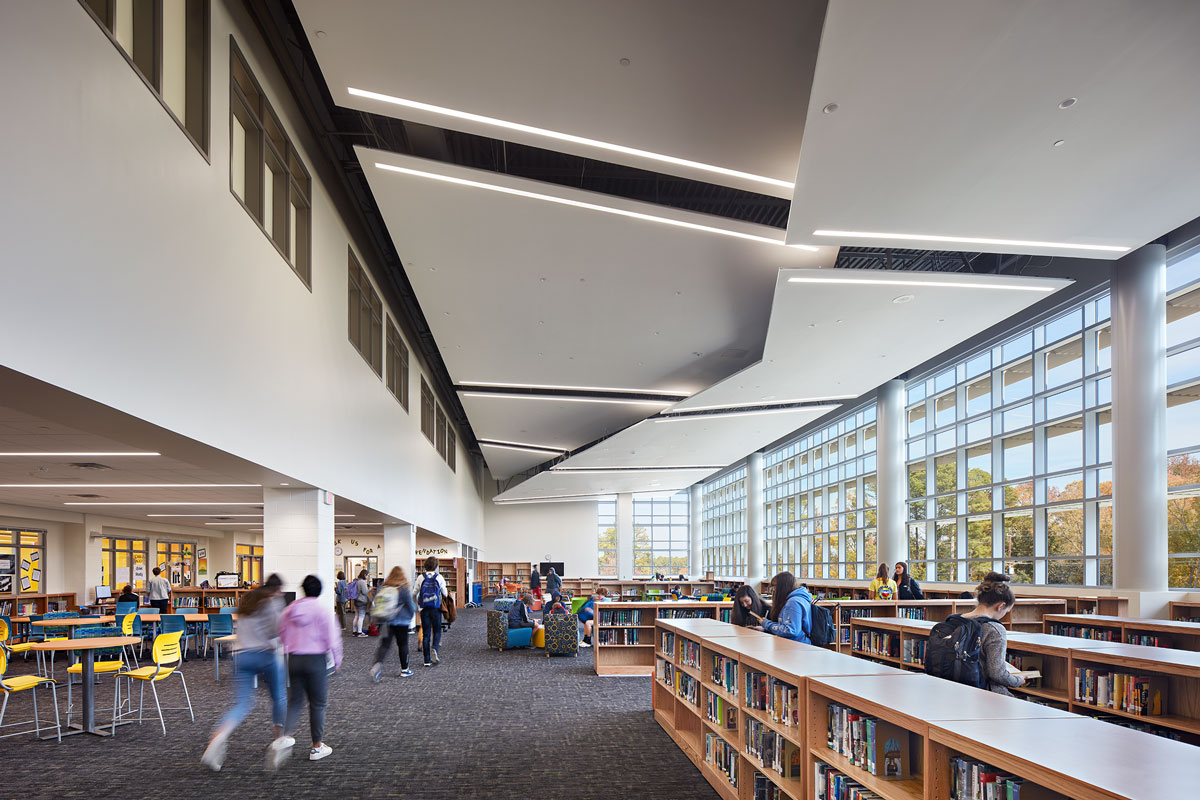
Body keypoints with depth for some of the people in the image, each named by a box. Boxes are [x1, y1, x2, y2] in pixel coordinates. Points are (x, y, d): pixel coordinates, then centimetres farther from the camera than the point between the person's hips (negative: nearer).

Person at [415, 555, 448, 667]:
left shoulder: (421, 577, 0)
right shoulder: (439, 577, -3)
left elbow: (414, 593, 5)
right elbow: (445, 593, 6)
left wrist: (418, 605, 21)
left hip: (424, 608, 1)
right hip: (436, 608, -1)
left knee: (426, 633, 5)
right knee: (437, 631, 12)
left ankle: (427, 660, 5)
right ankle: (434, 648, -17)